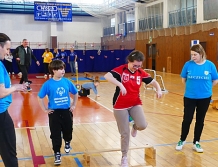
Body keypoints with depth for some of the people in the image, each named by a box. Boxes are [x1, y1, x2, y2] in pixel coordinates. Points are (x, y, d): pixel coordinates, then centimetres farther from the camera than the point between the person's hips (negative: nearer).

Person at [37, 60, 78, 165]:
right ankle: (57, 153, 19)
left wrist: (73, 105, 9)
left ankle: (67, 143, 45)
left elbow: (75, 93, 11)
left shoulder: (67, 82, -5)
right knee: (55, 134, 3)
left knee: (68, 130, 13)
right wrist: (45, 110, -4)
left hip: (66, 111, 2)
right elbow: (40, 97, -3)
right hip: (54, 113, -2)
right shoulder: (48, 84, -12)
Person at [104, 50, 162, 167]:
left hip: (135, 104, 3)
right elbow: (107, 76, -29)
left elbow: (153, 82, 6)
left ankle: (135, 127, 19)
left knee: (142, 125, -21)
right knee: (125, 134, 2)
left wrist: (158, 89, -16)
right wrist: (120, 84, -42)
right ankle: (124, 157, 26)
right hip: (120, 106, -3)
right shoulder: (121, 69, -14)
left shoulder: (141, 73, -2)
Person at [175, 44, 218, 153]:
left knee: (200, 120, 11)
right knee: (187, 119, 3)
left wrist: (205, 88, 7)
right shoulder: (188, 64, -9)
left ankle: (196, 143, 26)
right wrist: (191, 87, 9)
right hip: (189, 97, -1)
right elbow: (183, 79, 4)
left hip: (204, 98, 1)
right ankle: (182, 140, 24)